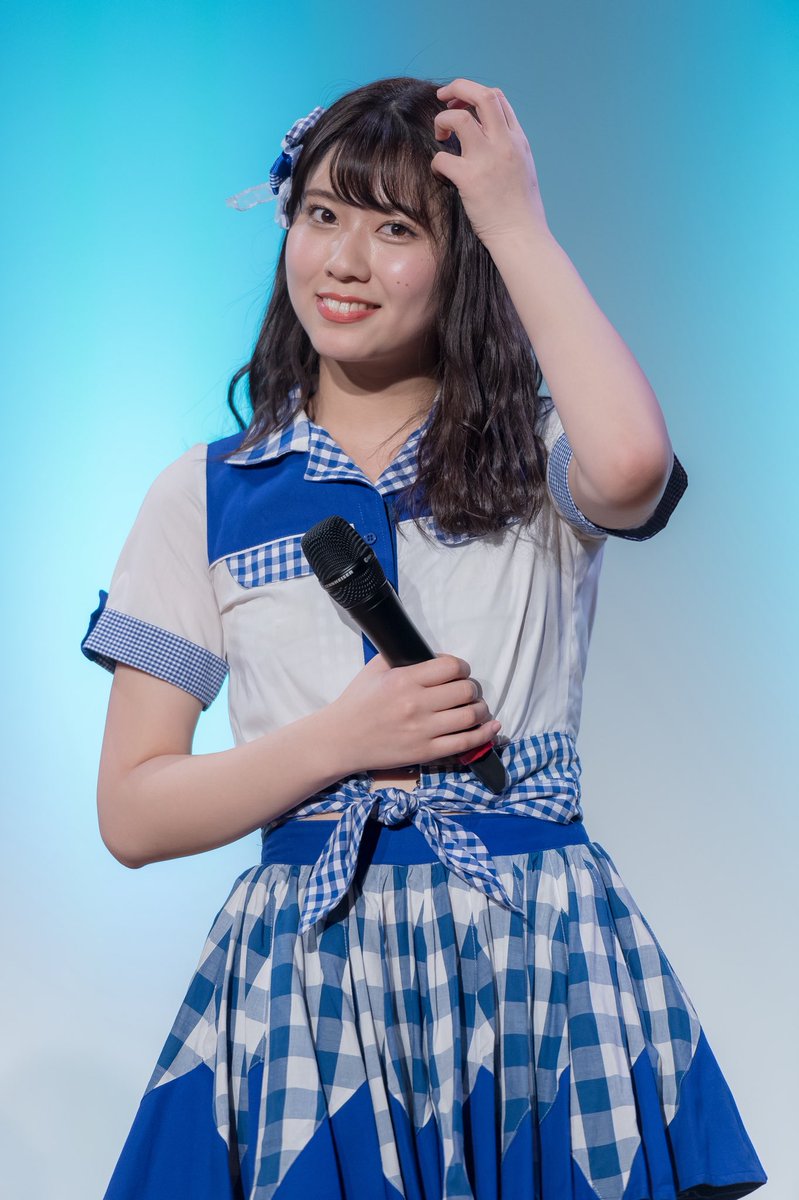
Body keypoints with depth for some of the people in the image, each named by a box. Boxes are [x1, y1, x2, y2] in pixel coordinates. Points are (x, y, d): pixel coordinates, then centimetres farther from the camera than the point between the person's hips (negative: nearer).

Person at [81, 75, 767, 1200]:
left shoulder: (537, 461, 4)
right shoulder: (205, 496, 7)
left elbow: (631, 462, -24)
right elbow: (132, 814, 4)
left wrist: (521, 223, -13)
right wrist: (342, 740, -11)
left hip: (540, 965, 0)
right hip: (309, 972, 1)